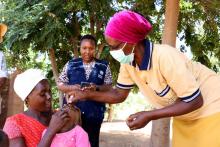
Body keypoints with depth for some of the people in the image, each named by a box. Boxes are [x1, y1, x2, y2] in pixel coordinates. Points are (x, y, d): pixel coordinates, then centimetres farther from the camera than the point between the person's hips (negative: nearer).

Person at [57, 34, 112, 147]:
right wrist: (72, 88, -12)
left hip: (94, 113, 0)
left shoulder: (104, 66, 4)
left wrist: (96, 88, -16)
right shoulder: (70, 65, 5)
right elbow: (60, 84, 7)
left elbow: (109, 87, 3)